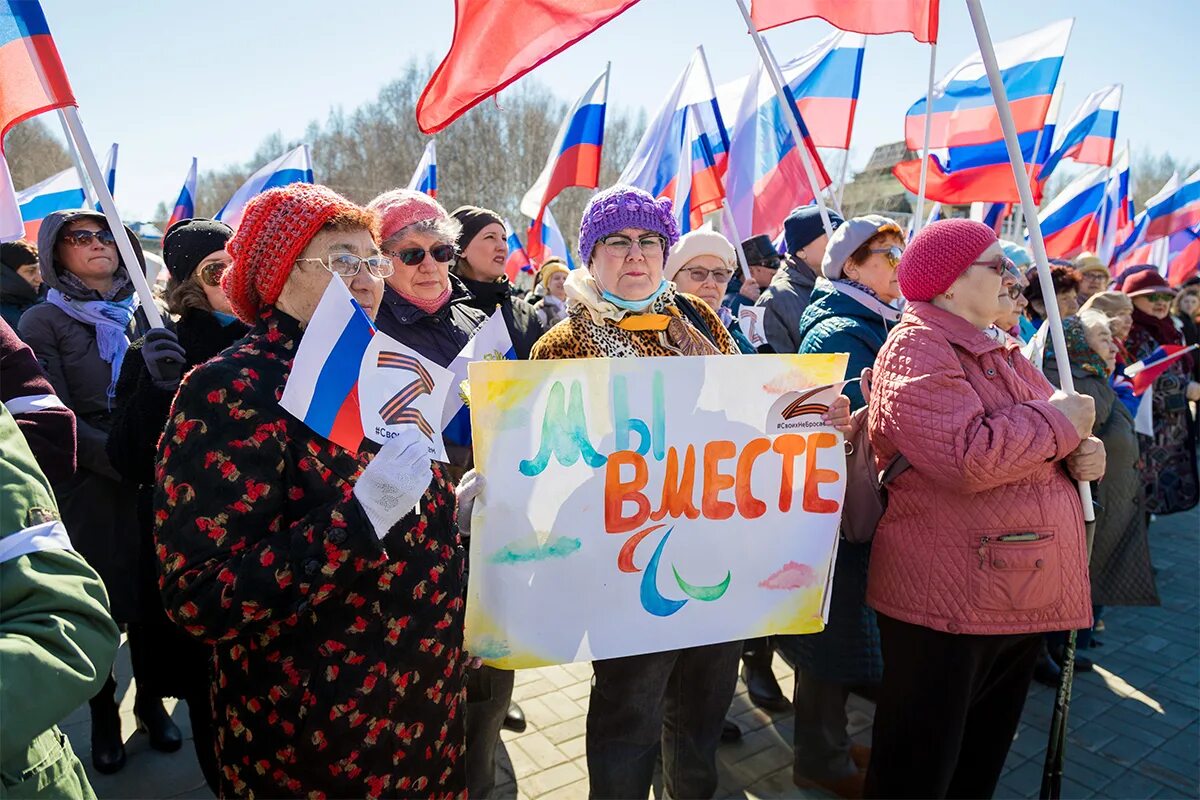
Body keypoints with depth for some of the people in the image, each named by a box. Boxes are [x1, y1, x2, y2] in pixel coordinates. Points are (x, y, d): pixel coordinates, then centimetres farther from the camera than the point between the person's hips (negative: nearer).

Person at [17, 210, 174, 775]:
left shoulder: (143, 315, 8)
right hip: (87, 490, -2)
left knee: (152, 596, 9)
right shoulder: (44, 322, -2)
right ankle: (103, 713, 27)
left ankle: (151, 700, 29)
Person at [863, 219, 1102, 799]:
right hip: (948, 601, -9)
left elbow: (1030, 445, 22)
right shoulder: (917, 349, -15)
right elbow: (969, 458, -29)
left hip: (1021, 594, 9)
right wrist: (1057, 421, -14)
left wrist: (1084, 449, -1)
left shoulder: (994, 350, 15)